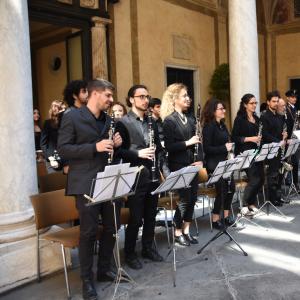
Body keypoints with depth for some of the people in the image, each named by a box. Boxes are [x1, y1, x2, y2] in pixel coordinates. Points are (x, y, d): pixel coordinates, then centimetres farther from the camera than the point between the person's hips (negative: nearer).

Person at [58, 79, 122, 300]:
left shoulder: (108, 120, 14)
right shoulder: (72, 117, -7)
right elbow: (63, 149, -12)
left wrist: (116, 144, -1)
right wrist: (95, 147, -21)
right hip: (86, 183, -6)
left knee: (111, 227, 11)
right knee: (89, 231, -1)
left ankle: (105, 269, 30)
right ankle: (87, 279, 16)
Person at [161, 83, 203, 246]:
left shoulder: (190, 119, 12)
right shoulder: (169, 120, -8)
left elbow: (197, 141, 12)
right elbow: (168, 146, -15)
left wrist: (200, 159, -2)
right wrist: (187, 143, -19)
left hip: (192, 164, 7)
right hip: (178, 165, -7)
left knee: (193, 197, 8)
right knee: (185, 198, -3)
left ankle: (186, 230, 22)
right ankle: (178, 233, 13)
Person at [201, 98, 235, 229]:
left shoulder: (222, 125, 12)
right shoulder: (209, 127, -13)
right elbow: (206, 148, -18)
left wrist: (230, 148, -1)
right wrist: (224, 148, -21)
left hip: (224, 161, 8)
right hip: (213, 163, -8)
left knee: (230, 187, 7)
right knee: (222, 189, -7)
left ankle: (226, 216, 20)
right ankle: (215, 220, 6)